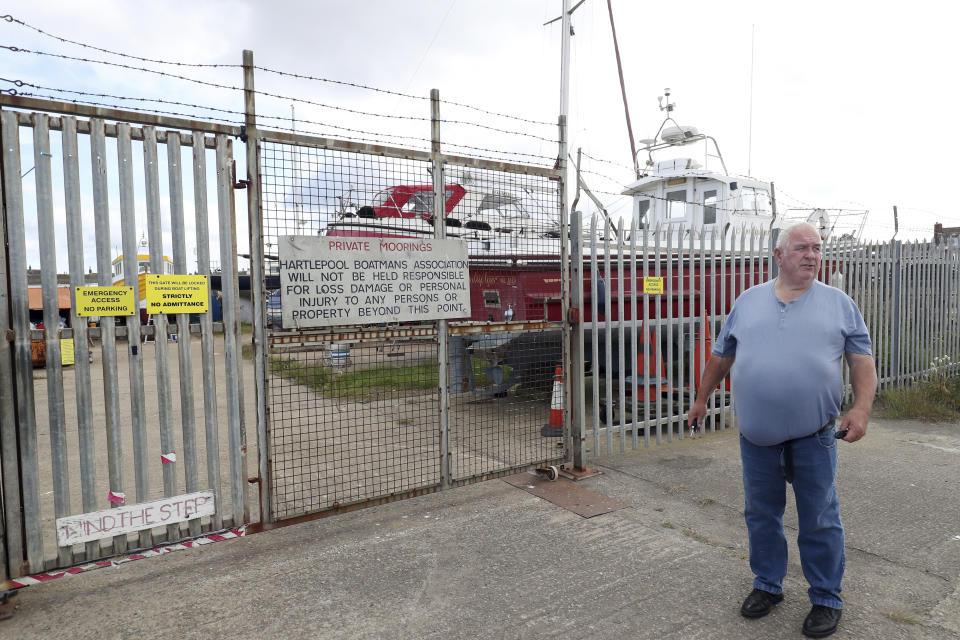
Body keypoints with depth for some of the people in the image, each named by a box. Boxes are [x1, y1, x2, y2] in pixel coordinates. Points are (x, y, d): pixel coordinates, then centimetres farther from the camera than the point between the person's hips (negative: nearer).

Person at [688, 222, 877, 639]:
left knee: (820, 521, 8)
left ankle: (826, 600, 26)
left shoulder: (839, 304, 4)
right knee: (761, 515, 13)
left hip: (814, 435, -2)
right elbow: (721, 357, 14)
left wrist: (861, 408, -13)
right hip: (757, 435, 2)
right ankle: (767, 585, 32)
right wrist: (702, 399, 17)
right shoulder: (748, 302, 7)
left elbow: (862, 361, 1)